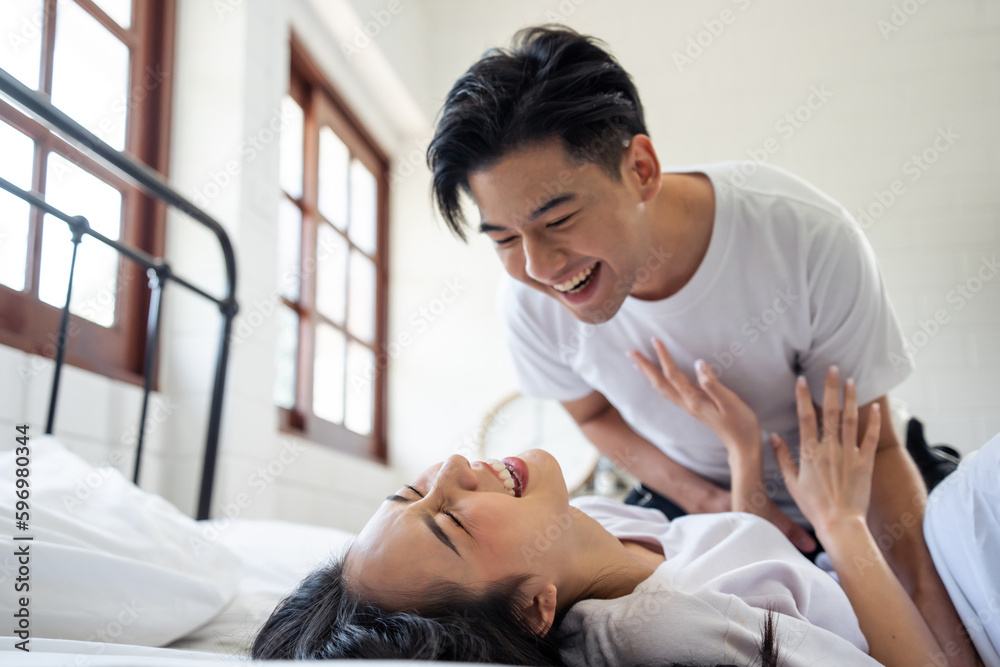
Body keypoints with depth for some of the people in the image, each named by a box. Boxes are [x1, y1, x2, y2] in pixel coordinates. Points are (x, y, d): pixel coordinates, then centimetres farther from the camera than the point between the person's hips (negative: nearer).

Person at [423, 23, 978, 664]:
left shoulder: (810, 239, -31)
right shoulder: (529, 300, -24)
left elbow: (874, 448, -18)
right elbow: (596, 415, -3)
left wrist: (938, 612, -31)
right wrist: (710, 503, -17)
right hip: (686, 497, 2)